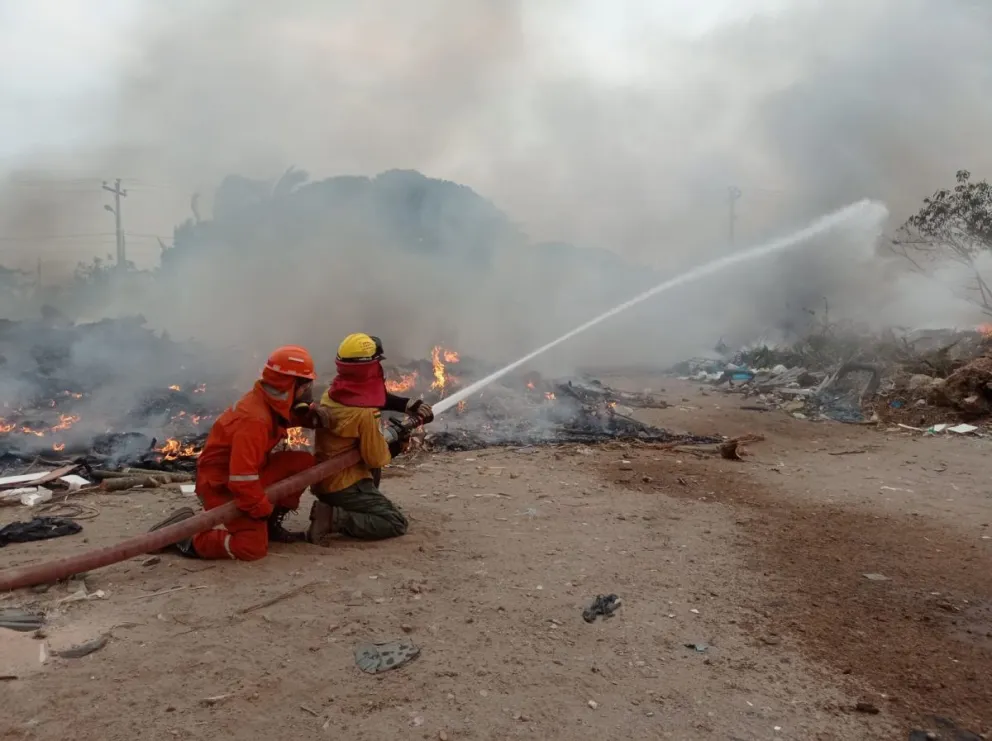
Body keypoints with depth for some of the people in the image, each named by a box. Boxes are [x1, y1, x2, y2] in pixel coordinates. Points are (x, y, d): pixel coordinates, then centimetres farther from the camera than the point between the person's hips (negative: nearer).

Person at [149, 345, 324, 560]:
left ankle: (271, 525, 9)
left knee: (303, 462, -3)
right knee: (253, 547, -20)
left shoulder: (270, 403, -3)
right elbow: (242, 479, -35)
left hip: (245, 476, 9)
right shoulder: (255, 419, -31)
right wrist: (264, 509, -20)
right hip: (221, 484, -9)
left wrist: (312, 414, -3)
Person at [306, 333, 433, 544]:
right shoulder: (365, 414, -24)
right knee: (397, 524, -3)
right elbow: (377, 459, -16)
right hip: (344, 486, -9)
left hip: (323, 480, 9)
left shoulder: (331, 394, 1)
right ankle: (334, 518, -13)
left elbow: (377, 397, 14)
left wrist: (409, 404, 4)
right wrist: (394, 438, 0)